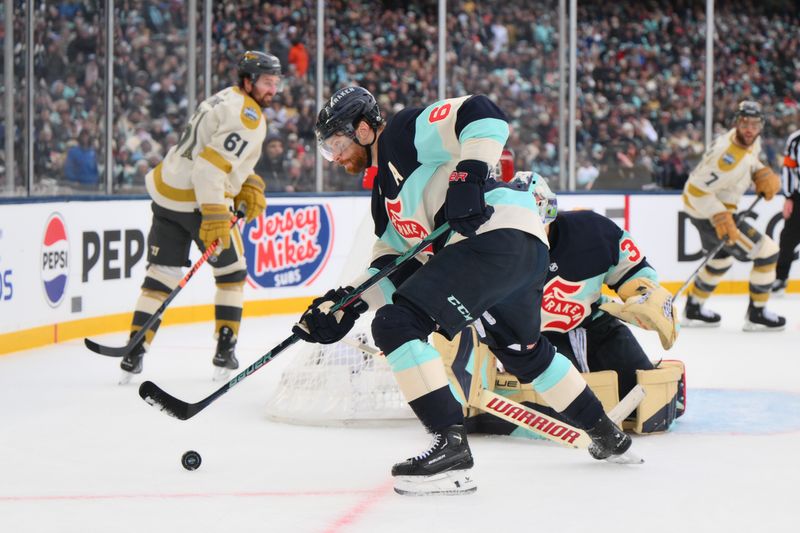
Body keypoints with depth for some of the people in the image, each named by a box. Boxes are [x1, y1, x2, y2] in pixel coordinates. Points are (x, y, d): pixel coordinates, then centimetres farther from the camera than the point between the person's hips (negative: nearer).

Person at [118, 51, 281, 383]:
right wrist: (215, 216, -27)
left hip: (165, 191, 9)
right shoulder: (248, 116, -14)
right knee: (232, 271, 9)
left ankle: (134, 355, 3)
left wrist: (249, 186, 14)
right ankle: (224, 355, 9)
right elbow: (211, 165, -24)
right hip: (198, 200, -9)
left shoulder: (228, 100, 18)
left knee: (162, 273, 9)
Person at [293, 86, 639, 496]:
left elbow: (482, 115, -13)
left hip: (500, 234, -11)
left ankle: (451, 446, -21)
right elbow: (394, 265, 22)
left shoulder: (405, 131, 0)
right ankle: (606, 435, 48)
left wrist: (468, 175, -23)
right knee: (523, 352, 31)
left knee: (396, 323, -17)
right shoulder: (383, 190, 27)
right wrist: (345, 305, 10)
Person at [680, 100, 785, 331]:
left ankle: (693, 310, 43)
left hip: (713, 207, 10)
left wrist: (764, 174, 1)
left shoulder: (752, 141, -3)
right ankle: (757, 315, 4)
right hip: (708, 213, -10)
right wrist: (721, 217, -36)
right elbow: (697, 190, -31)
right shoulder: (729, 156, -32)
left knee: (721, 259, 30)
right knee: (767, 251, -7)